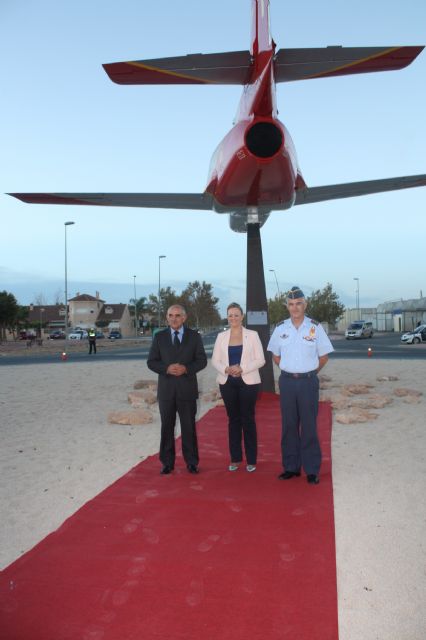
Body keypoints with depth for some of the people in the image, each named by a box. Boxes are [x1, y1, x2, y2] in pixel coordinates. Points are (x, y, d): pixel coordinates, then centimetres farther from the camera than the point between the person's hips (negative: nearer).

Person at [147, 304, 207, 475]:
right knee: (167, 427, 8)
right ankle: (167, 462, 19)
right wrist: (167, 369, -16)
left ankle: (191, 462, 18)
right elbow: (151, 362, 1)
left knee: (189, 427, 6)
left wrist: (186, 368, -17)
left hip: (187, 388, -1)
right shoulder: (159, 337, 3)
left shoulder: (194, 336, 2)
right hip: (166, 389, 1)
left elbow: (202, 360, 0)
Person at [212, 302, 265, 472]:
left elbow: (260, 360, -4)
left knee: (248, 419, 1)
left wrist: (242, 368, -18)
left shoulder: (252, 335, -1)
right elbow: (215, 360, 6)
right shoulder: (221, 336, 6)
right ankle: (235, 458, 17)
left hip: (248, 382, -2)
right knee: (233, 419, 8)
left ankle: (251, 460, 10)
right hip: (227, 383, 2)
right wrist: (226, 369, -14)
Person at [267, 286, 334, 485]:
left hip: (308, 381, -2)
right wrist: (290, 371, 8)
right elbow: (276, 355, 14)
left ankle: (312, 470, 11)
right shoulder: (280, 328, 2)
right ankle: (291, 467, 20)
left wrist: (308, 372, 3)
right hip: (287, 381, 3)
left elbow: (324, 356, 4)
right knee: (289, 425, 8)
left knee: (309, 426, 1)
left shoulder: (315, 327, -4)